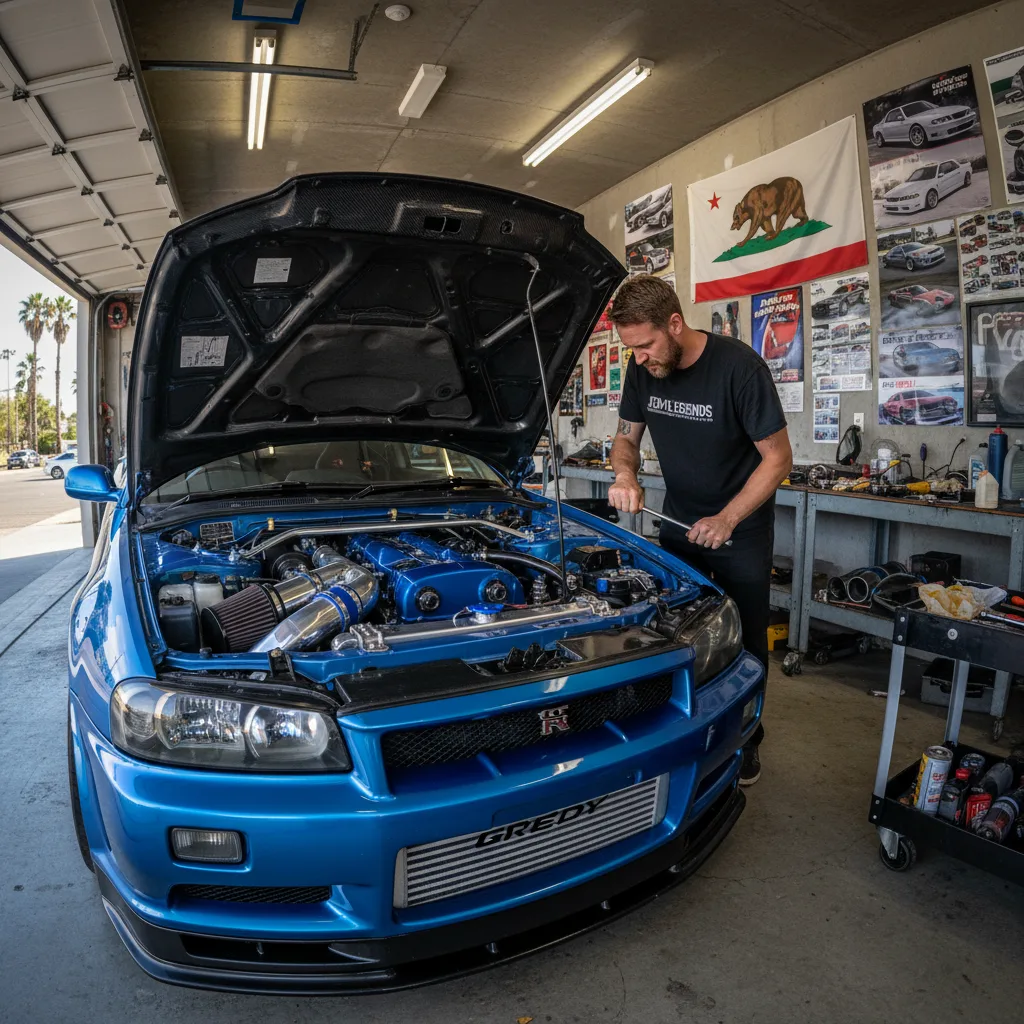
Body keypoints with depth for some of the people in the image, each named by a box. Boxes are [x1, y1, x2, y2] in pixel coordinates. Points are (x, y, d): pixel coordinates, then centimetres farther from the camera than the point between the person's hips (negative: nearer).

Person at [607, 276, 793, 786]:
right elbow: (627, 436, 4)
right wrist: (625, 475, -19)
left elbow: (778, 457, -18)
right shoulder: (642, 369, -9)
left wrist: (726, 520, -26)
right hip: (679, 521, 5)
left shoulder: (739, 366, -24)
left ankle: (745, 739, 27)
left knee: (743, 638, 7)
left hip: (740, 526, -4)